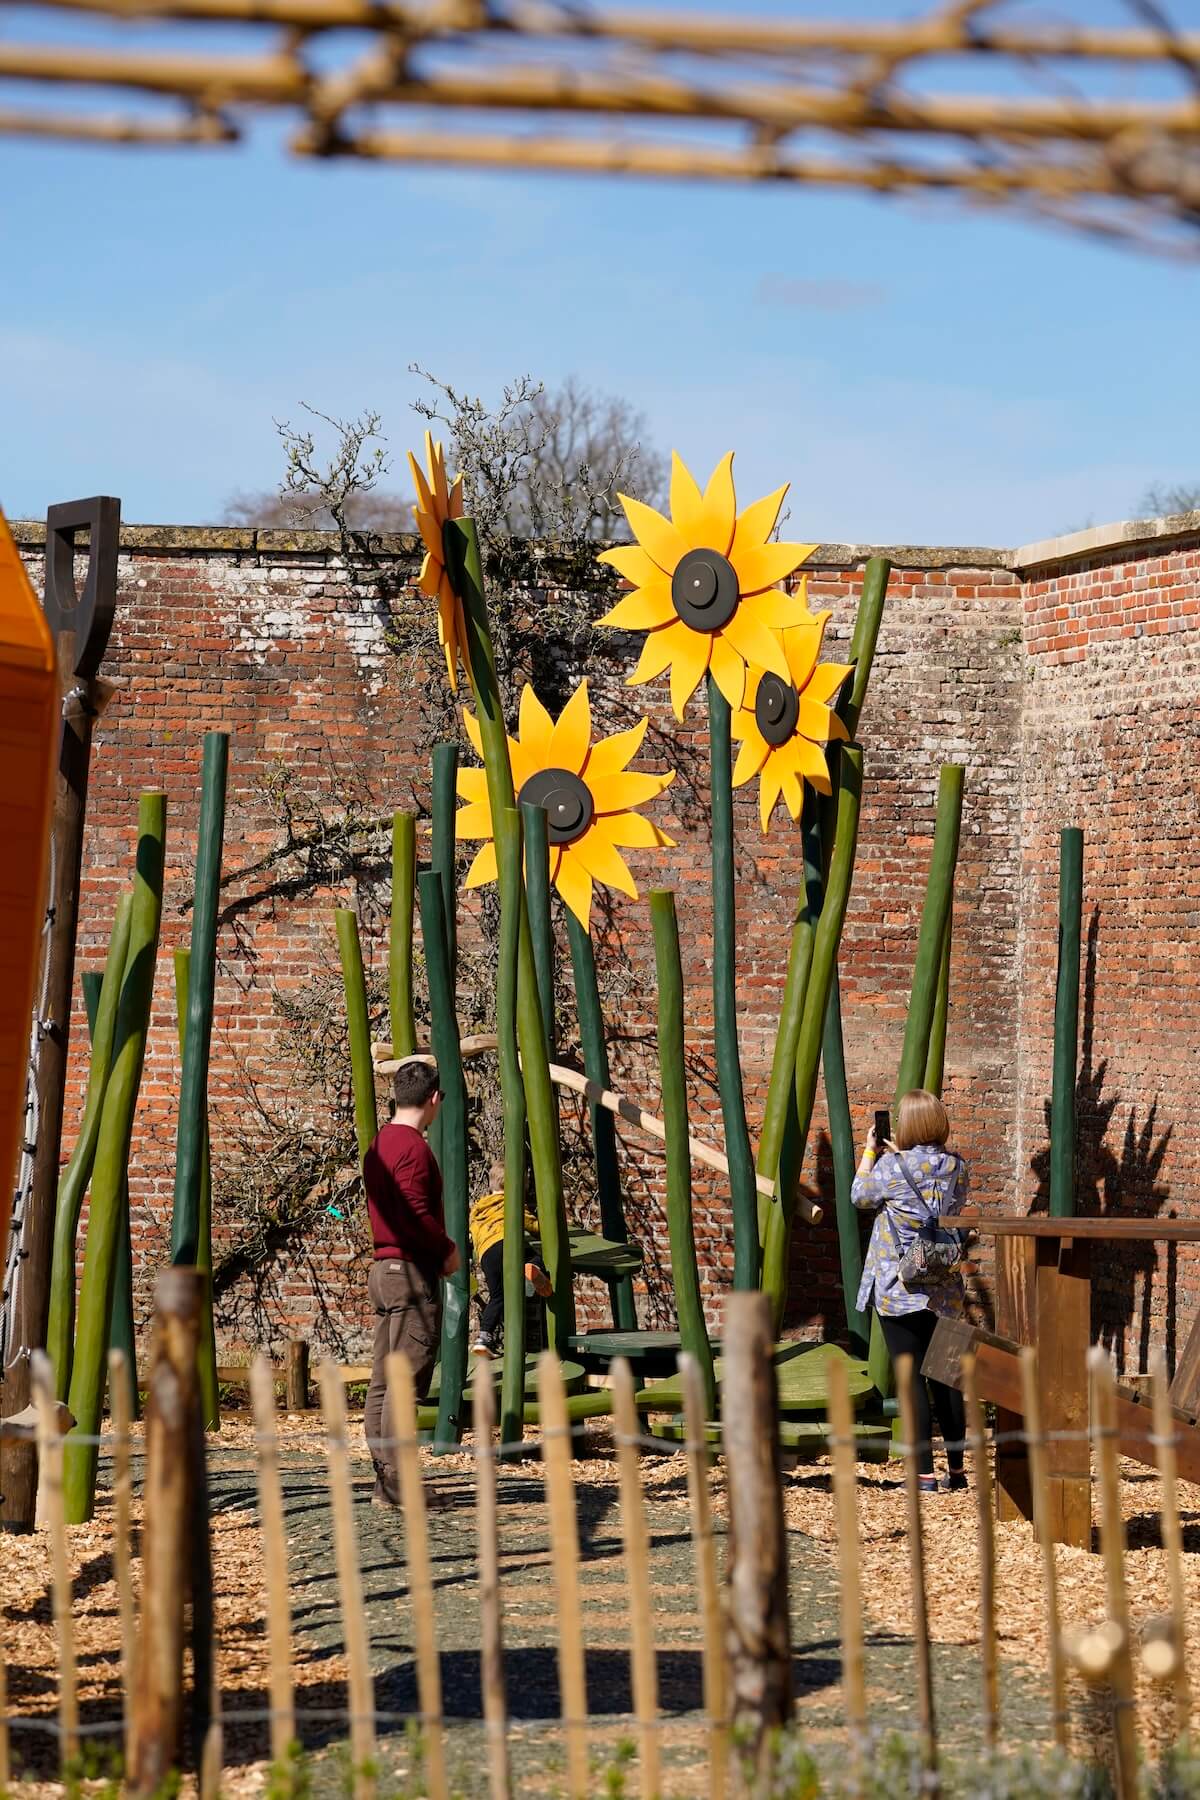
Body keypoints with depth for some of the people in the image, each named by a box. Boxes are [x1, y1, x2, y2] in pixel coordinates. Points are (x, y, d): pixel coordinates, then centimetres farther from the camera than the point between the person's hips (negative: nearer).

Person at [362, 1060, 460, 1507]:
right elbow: (417, 1215, -22)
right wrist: (448, 1250, -6)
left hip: (383, 1268, 10)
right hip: (412, 1272, -10)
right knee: (406, 1382, -8)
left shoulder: (379, 1145, 15)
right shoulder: (413, 1147, -15)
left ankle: (384, 1481, 12)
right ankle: (396, 1483, -9)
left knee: (383, 1382, 9)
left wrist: (438, 1248, 15)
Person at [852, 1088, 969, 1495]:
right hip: (945, 1290, 5)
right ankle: (956, 1468, 20)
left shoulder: (892, 1167, -13)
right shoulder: (957, 1167, 1)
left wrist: (870, 1150, 17)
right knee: (946, 1377, 14)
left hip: (899, 1290, -5)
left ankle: (924, 1472, -5)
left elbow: (860, 1195, 5)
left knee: (911, 1378, -2)